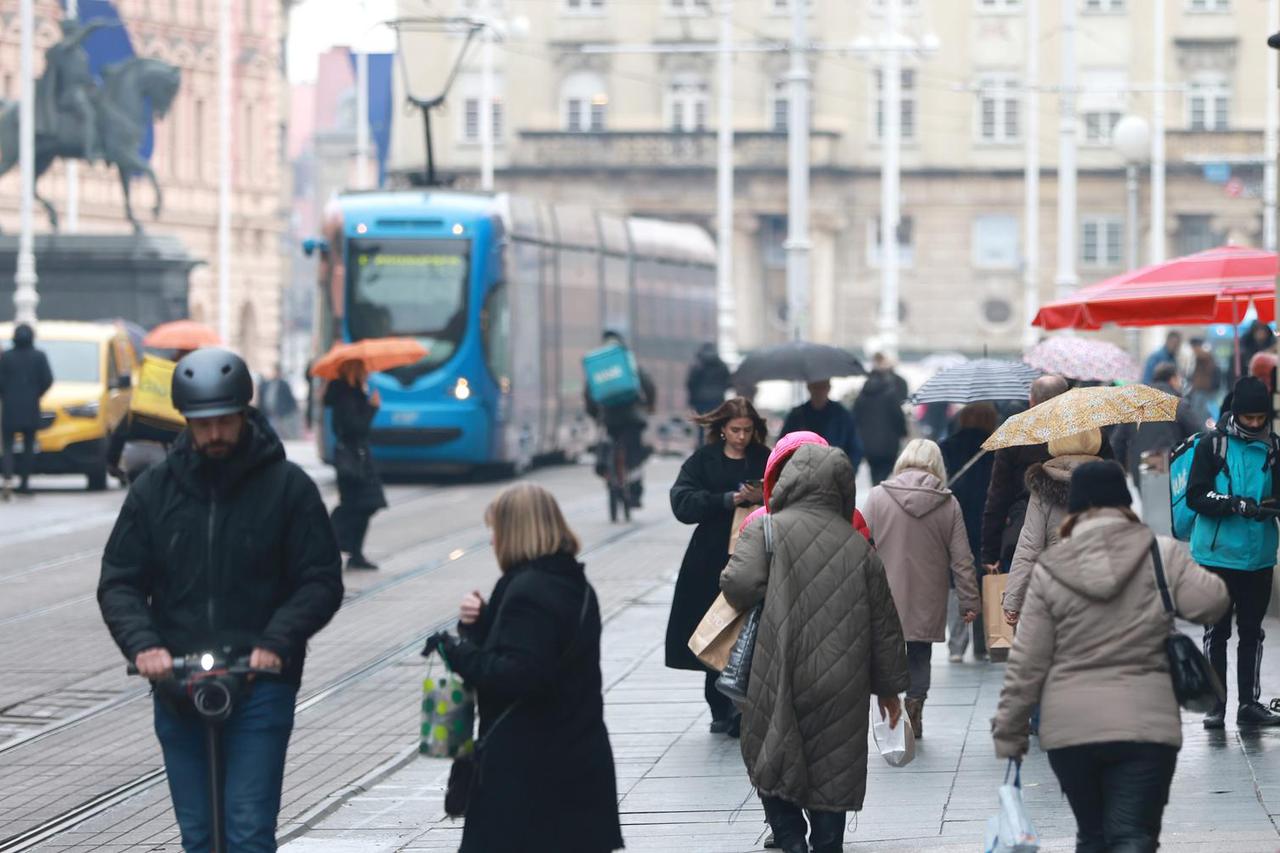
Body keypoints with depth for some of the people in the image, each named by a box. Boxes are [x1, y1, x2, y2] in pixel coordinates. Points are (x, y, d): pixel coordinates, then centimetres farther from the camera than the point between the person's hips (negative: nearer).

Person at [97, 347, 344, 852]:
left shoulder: (287, 487, -1)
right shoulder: (155, 490, 7)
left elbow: (322, 582, -1)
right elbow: (118, 582, 7)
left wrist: (277, 641, -17)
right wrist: (142, 644, -12)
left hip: (260, 688, -3)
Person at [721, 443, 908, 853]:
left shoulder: (767, 531, -5)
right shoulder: (858, 546, 6)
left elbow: (739, 583, -20)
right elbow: (884, 623, 10)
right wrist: (889, 686, 20)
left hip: (779, 683, -3)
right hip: (840, 690, 3)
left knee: (772, 769, 11)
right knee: (831, 774, 12)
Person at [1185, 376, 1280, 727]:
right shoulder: (1213, 444, -4)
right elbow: (1196, 496, -8)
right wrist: (1235, 504, -22)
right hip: (1218, 554, -3)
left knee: (1252, 631, 10)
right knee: (1217, 630, 3)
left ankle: (1249, 703, 17)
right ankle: (1214, 705, 9)